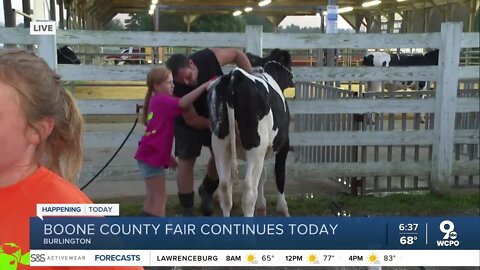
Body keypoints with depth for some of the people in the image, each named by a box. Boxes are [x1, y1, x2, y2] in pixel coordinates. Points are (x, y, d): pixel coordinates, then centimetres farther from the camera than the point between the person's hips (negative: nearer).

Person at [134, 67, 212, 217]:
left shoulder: (157, 101, 16)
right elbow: (182, 103, -32)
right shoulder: (162, 100, -13)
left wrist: (168, 155, 22)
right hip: (152, 155, -10)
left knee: (153, 195, 18)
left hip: (150, 154, 10)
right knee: (160, 196, -7)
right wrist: (204, 86, -31)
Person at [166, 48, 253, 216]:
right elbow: (191, 120, -26)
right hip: (188, 122, -3)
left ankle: (206, 191, 32)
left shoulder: (209, 58, -31)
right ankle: (187, 211, 2)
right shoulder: (178, 90, -35)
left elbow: (237, 54, -13)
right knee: (186, 160, -7)